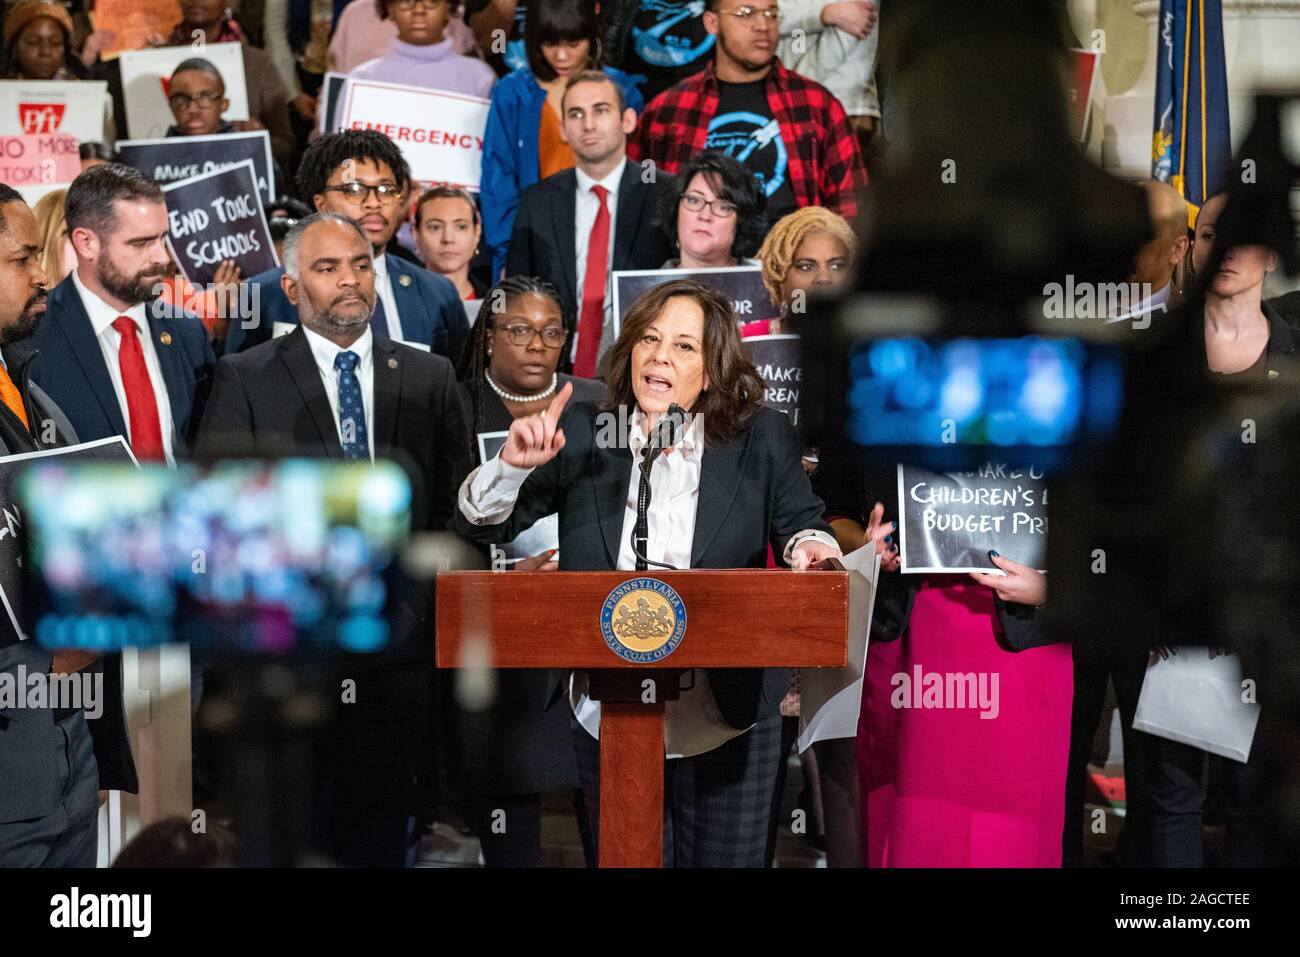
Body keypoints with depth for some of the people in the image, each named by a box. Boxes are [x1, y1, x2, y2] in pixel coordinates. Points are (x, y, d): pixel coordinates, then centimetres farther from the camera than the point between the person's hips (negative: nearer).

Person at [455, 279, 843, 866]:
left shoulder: (761, 439, 0)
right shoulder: (582, 433, 1)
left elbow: (801, 522, 6)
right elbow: (480, 524, 2)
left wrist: (810, 548, -17)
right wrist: (513, 464, -18)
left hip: (729, 725, -1)